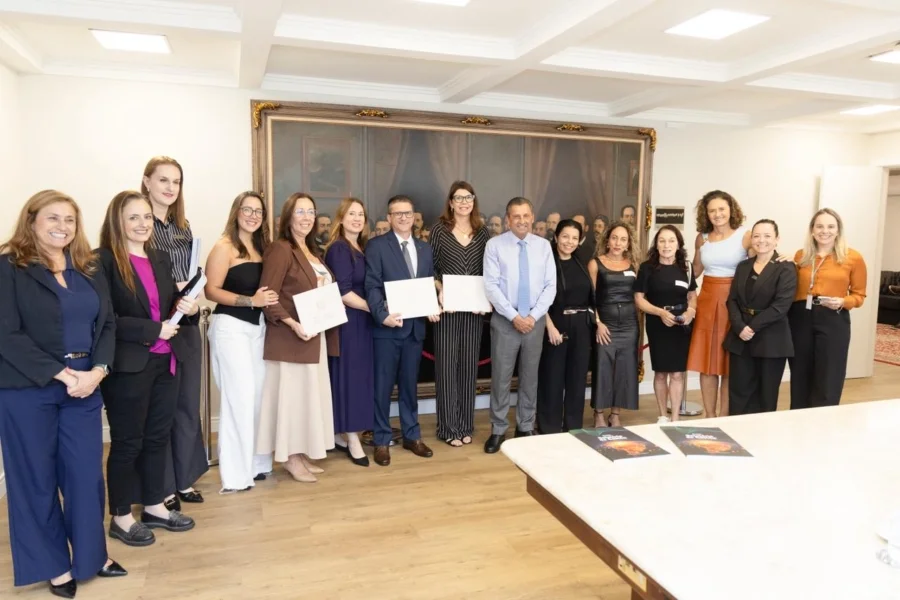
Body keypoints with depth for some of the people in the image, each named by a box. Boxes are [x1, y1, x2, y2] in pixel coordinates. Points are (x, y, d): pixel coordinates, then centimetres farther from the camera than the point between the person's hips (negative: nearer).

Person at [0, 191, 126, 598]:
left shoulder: (88, 269, 10)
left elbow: (107, 324, 7)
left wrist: (97, 371, -9)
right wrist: (61, 374, -16)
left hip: (84, 385, 4)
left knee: (86, 472, 9)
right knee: (37, 477, 8)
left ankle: (91, 555, 26)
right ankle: (53, 564, 23)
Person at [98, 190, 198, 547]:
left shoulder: (160, 259, 12)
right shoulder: (105, 261, -11)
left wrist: (187, 308, -3)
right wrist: (153, 330, -19)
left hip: (166, 362, 7)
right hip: (128, 367, -7)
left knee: (158, 437, 15)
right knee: (127, 442, 6)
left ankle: (154, 507, 30)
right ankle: (120, 517, 23)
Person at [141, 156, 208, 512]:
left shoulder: (182, 225, 12)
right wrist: (171, 291, -18)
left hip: (187, 325, 7)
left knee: (188, 404, 14)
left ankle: (184, 479, 29)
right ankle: (162, 487, 19)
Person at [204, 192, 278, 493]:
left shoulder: (261, 246, 13)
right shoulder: (224, 247, -8)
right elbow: (211, 290, -14)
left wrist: (269, 299, -1)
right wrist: (251, 300, -22)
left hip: (257, 326, 7)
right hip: (231, 327, -7)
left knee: (258, 395, 9)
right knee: (239, 397, -5)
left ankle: (256, 463, 22)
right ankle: (235, 474, 5)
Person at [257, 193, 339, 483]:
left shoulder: (312, 251, 15)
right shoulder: (280, 249, -12)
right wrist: (294, 324, -26)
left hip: (316, 336, 9)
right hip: (290, 337, -9)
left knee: (309, 393, 13)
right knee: (291, 393, 0)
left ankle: (301, 453, 24)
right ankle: (290, 457, 12)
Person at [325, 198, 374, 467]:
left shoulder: (363, 248, 14)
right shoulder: (338, 248, -12)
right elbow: (343, 292, -19)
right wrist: (374, 308, -14)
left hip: (363, 320, 8)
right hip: (347, 321, -8)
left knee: (360, 376, 11)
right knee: (349, 376, -2)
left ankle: (341, 433, 22)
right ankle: (352, 440, 7)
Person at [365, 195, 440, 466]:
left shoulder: (425, 249, 13)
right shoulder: (376, 246, -3)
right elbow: (372, 286, -10)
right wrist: (383, 315, -23)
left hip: (416, 325, 5)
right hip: (388, 326, -4)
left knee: (409, 383, 15)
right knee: (383, 385, 4)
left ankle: (412, 435, 27)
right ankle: (382, 440, 17)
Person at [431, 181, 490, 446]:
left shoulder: (482, 232, 7)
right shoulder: (439, 230, 0)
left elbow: (488, 271, 10)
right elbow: (430, 268, 0)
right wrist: (440, 289, -16)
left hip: (474, 307, 3)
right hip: (448, 307, -3)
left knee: (469, 364, 9)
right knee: (447, 365, 0)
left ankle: (466, 425, 20)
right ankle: (449, 428, 10)